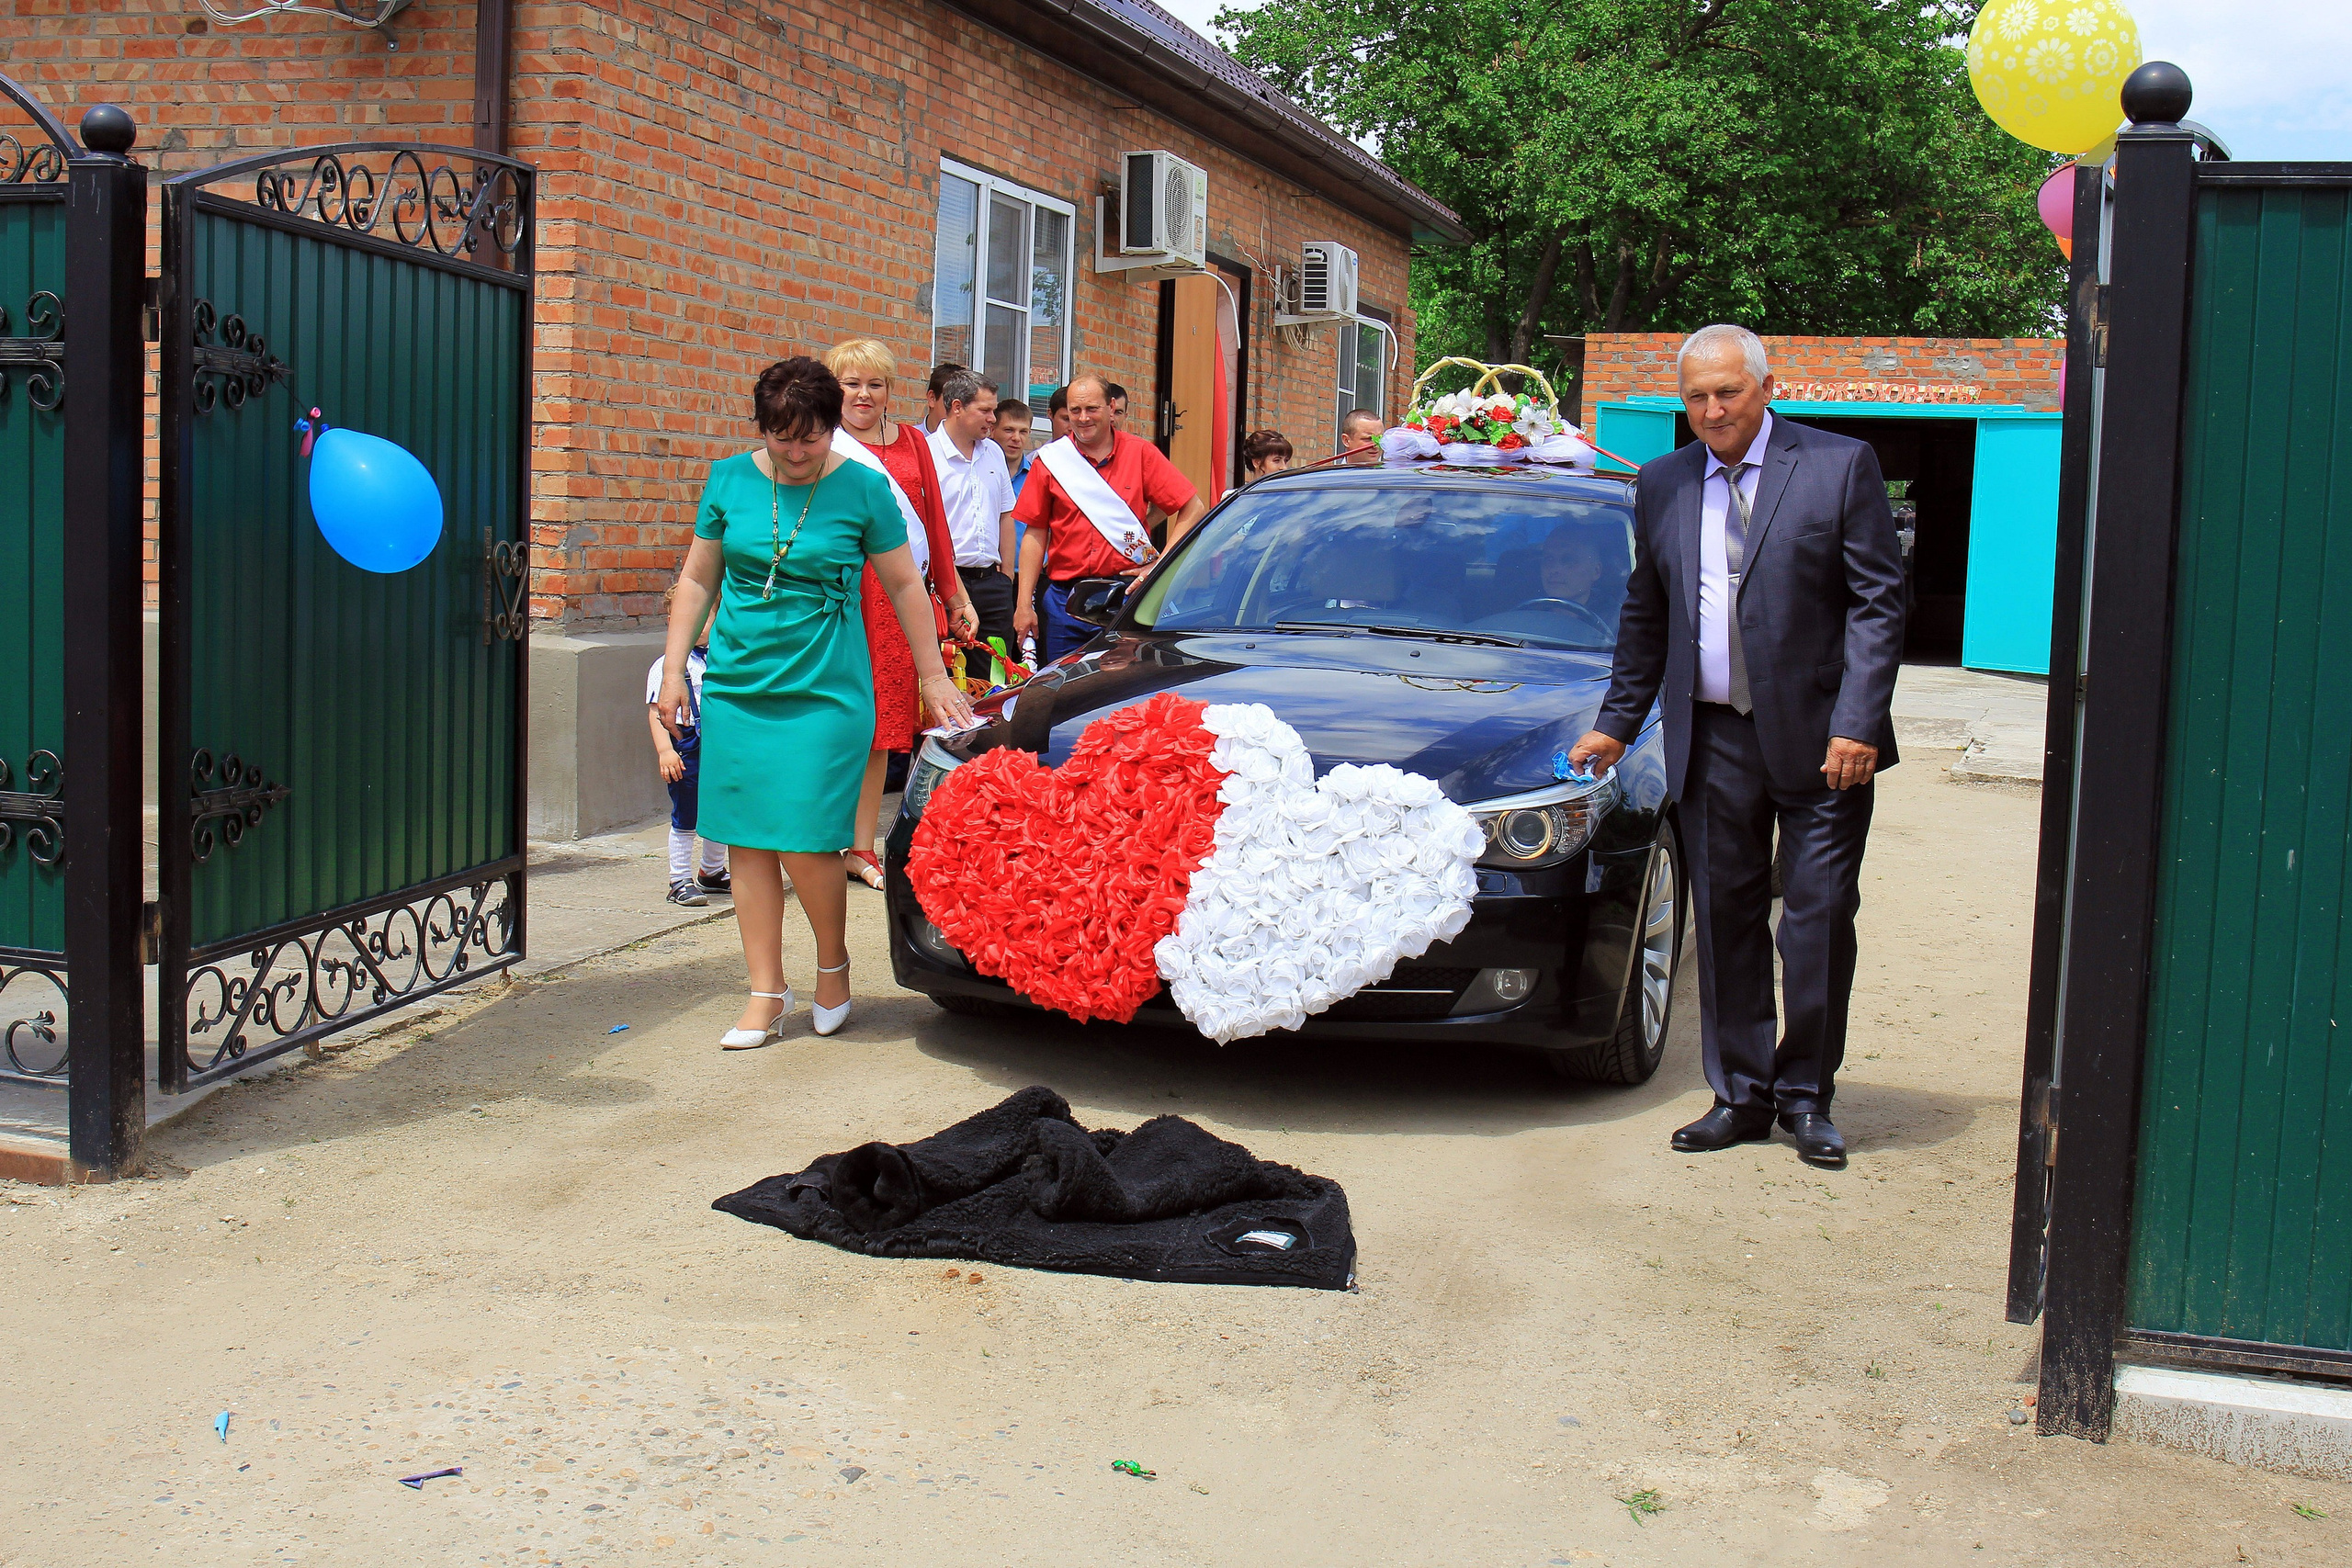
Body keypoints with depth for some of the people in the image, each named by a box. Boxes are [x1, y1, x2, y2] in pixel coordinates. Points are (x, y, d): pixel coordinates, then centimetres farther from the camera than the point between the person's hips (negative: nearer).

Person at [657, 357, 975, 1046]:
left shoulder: (863, 488, -2)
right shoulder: (729, 480, 5)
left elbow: (905, 585, 7)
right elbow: (697, 580, 13)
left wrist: (933, 676, 9)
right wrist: (674, 670, 8)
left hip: (826, 692, -3)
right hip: (737, 687, 3)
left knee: (805, 844, -9)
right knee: (748, 841, 4)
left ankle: (834, 964, 19)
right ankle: (767, 994, 14)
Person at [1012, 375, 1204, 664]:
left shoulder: (1141, 453, 3)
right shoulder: (1051, 459, 5)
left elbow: (1193, 509, 3)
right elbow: (1035, 534, 6)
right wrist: (1024, 604, 1)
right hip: (1065, 598, 1)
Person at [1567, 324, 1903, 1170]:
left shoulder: (1842, 466, -2)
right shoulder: (1662, 484, 11)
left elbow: (1879, 603, -5)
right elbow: (1645, 617, 18)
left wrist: (1856, 724, -14)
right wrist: (1616, 723, 16)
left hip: (1818, 737, -3)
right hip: (1713, 740, 4)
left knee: (1819, 923, 2)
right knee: (1726, 923, 8)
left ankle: (1805, 1095, 17)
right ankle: (1741, 1097, 18)